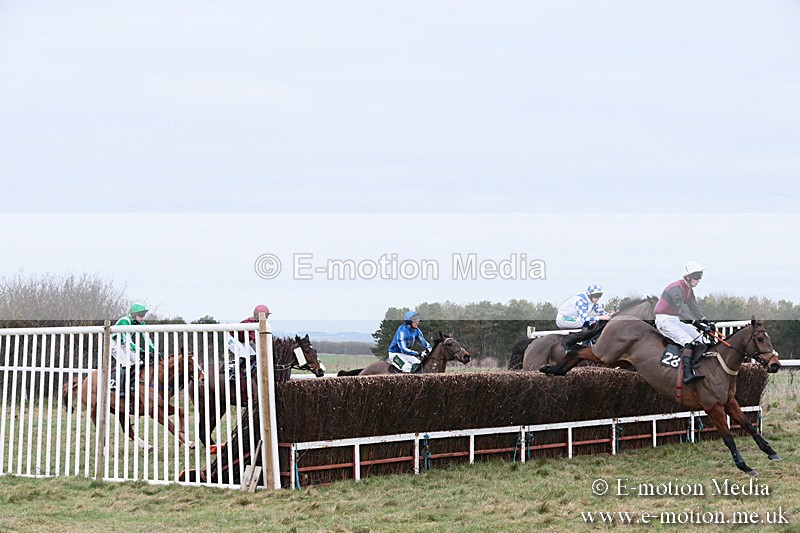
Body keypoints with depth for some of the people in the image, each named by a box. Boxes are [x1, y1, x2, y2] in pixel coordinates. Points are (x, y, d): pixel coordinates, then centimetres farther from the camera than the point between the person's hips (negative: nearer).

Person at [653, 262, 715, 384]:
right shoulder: (676, 288, -20)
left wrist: (706, 321, -2)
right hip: (664, 320, -10)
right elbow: (682, 310, -30)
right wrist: (697, 324, -38)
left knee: (699, 339, -2)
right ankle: (687, 374, -37)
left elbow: (694, 309, 15)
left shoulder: (689, 290, 11)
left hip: (675, 321, 10)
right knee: (689, 341, -27)